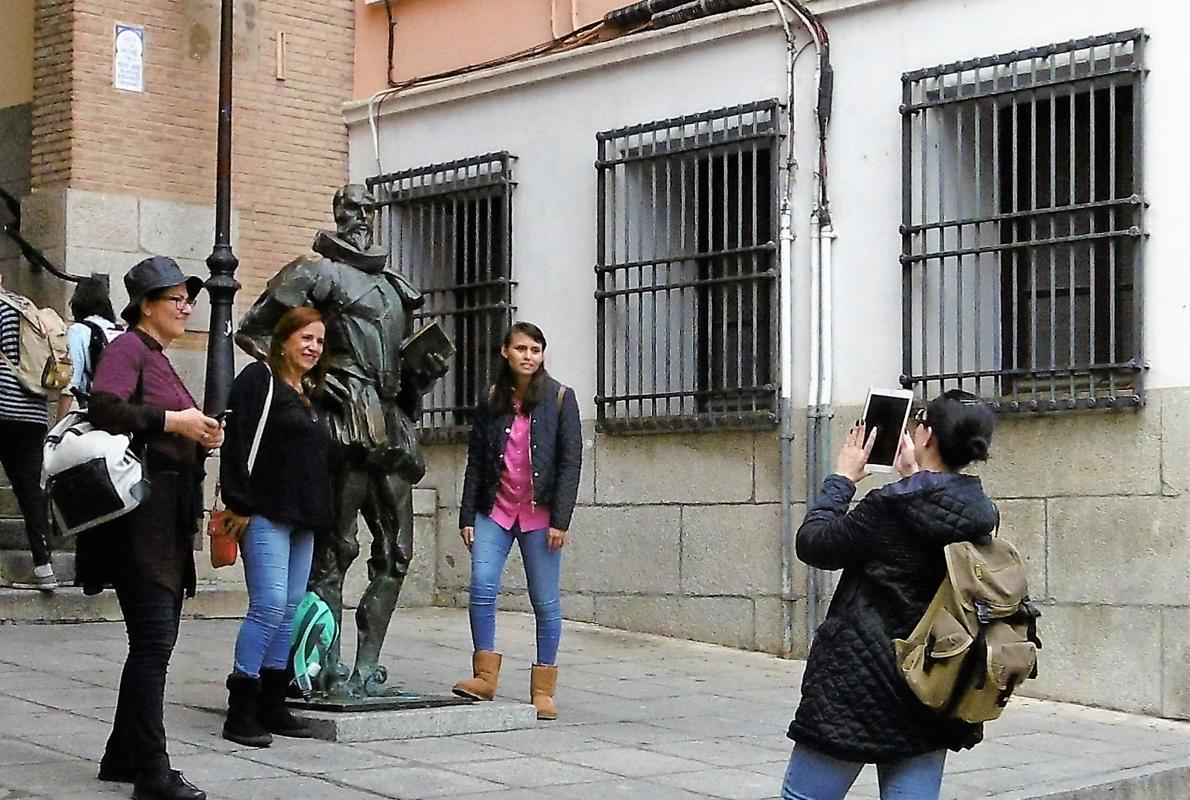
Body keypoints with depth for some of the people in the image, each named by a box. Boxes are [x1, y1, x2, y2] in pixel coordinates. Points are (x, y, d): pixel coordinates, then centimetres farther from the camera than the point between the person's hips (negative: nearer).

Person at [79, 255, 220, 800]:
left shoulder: (160, 360, 22)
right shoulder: (128, 349, -6)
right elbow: (102, 409, -23)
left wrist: (202, 438, 8)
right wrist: (171, 421, -21)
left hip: (169, 519, 10)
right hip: (138, 514, -10)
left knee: (157, 640, 12)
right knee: (153, 638, -11)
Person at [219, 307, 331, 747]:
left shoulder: (309, 394, 21)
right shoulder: (259, 379, -4)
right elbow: (238, 443, -13)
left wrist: (320, 514, 19)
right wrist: (239, 505, -19)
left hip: (303, 519, 9)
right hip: (266, 514, -9)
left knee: (292, 610, 7)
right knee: (269, 606, -15)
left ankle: (272, 705, 13)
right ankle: (240, 710, -9)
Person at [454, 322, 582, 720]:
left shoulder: (560, 398, 0)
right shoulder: (492, 401, 9)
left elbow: (571, 461, -3)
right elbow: (475, 461, 11)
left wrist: (560, 520, -10)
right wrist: (466, 515, 6)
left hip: (539, 513, -2)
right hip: (496, 509, 3)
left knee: (545, 600, 0)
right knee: (482, 587, -11)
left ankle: (543, 690, 7)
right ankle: (484, 676, 0)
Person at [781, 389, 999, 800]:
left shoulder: (889, 507, -17)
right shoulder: (981, 515, 1)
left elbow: (812, 543, -6)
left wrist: (842, 479, 5)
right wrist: (914, 477, 23)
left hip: (857, 687, -6)